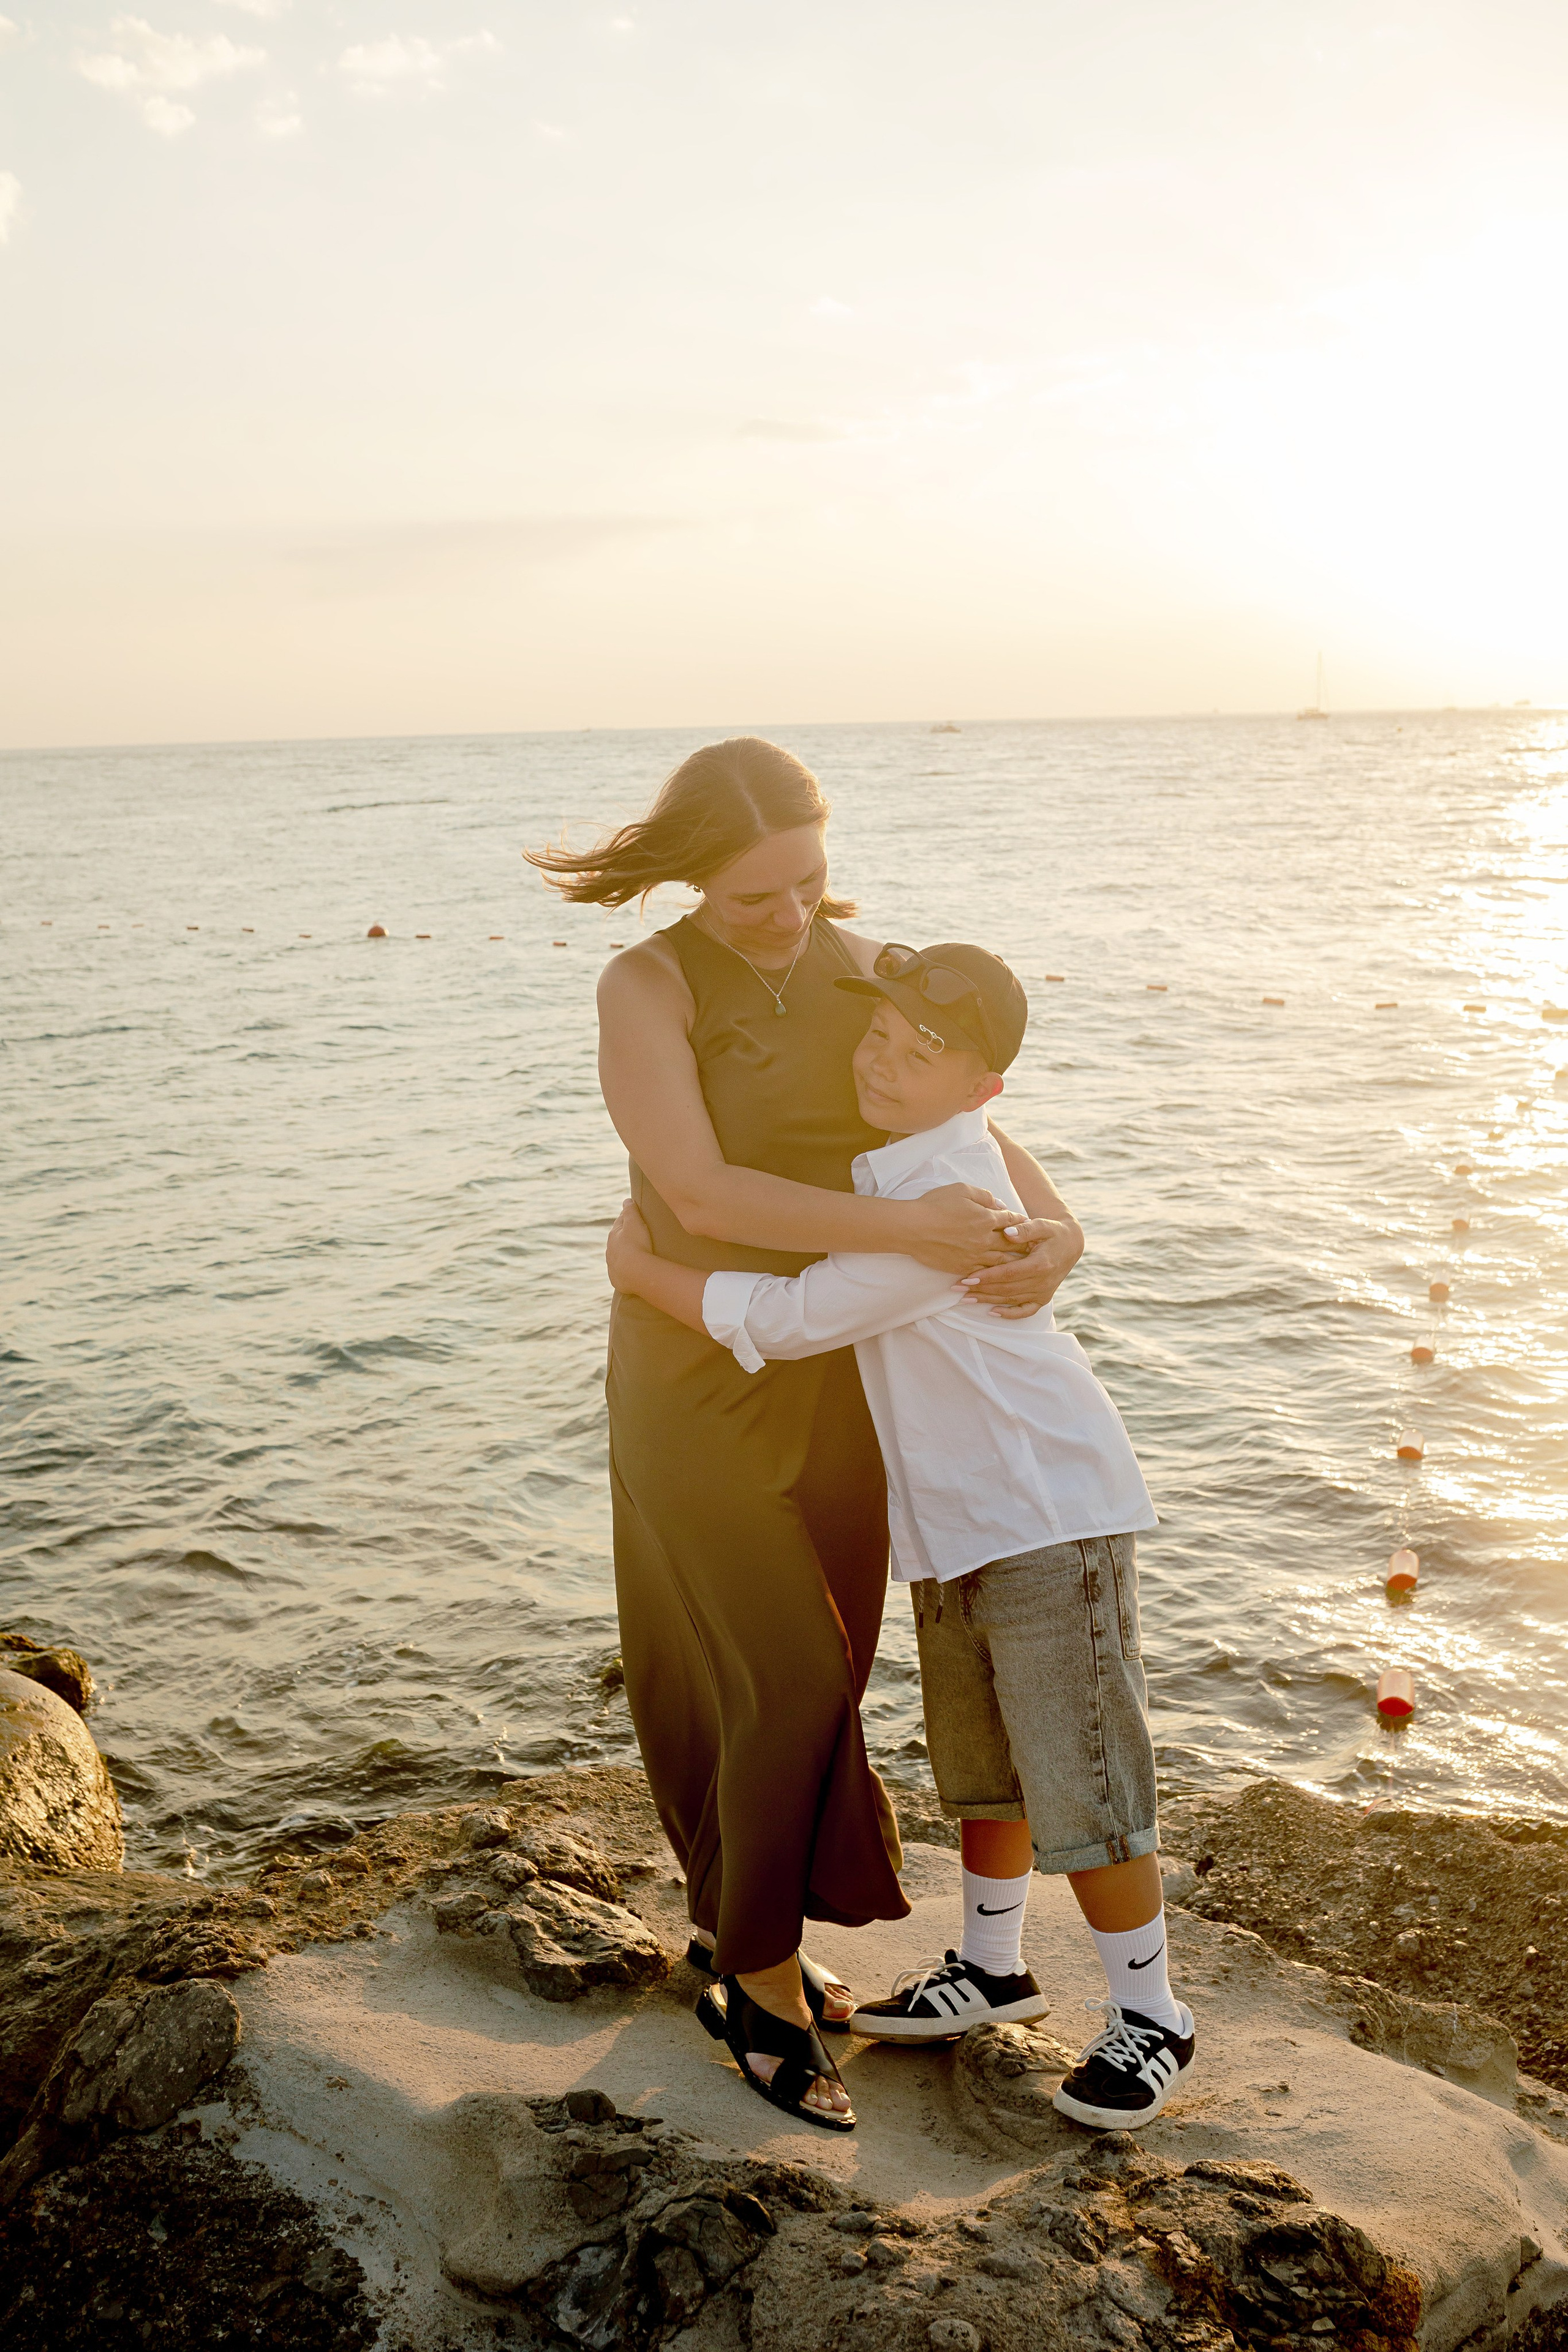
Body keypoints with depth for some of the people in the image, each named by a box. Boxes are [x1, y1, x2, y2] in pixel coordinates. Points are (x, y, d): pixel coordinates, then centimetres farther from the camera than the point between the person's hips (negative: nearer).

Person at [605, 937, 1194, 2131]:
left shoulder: (950, 1205, -27)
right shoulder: (891, 1145, 2)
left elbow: (789, 1321, -23)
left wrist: (641, 1270, -11)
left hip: (1050, 1509, -9)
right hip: (957, 1516, 9)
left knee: (1081, 1782, -1)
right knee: (981, 1758, 21)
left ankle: (1150, 2011, 18)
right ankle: (992, 1965, 39)